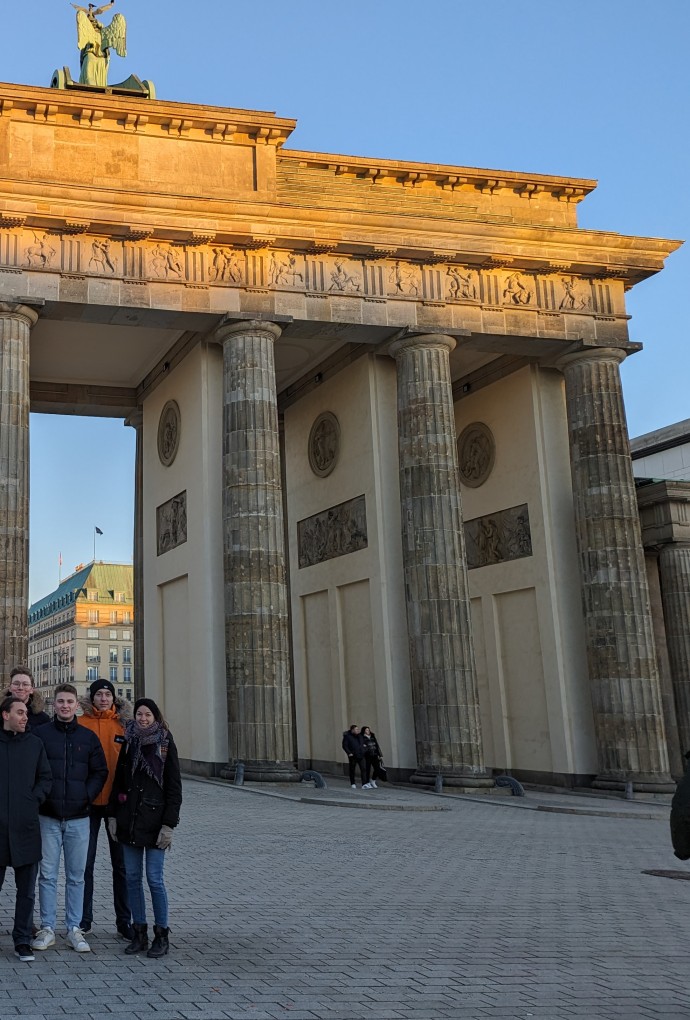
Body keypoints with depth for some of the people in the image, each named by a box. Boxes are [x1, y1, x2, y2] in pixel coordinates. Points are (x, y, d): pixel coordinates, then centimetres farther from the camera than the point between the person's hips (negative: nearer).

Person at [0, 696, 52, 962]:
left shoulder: (35, 744, 7)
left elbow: (46, 778, 11)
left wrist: (35, 799, -3)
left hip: (26, 826, 2)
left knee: (27, 890, 7)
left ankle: (22, 941, 17)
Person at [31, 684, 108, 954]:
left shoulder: (89, 737, 7)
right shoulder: (40, 734, 0)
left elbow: (100, 772, 10)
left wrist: (87, 796, -2)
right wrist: (39, 798, -7)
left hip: (79, 817, 2)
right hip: (48, 817, -2)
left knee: (76, 876, 7)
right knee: (48, 874, 3)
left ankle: (74, 929, 15)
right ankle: (47, 928, 13)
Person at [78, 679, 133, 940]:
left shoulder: (124, 724, 3)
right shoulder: (81, 724, -2)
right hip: (88, 802, -1)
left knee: (121, 864, 8)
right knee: (85, 863, 6)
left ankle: (124, 921, 17)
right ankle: (84, 919, 19)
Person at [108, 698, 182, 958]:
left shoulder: (166, 745, -3)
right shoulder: (128, 742, 8)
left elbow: (174, 788, -5)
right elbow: (117, 780, 13)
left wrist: (168, 824, -11)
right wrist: (112, 815, 6)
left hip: (154, 820, -4)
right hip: (129, 820, 4)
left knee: (154, 878, -4)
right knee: (132, 877, 7)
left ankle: (161, 936, 8)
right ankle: (139, 933, 18)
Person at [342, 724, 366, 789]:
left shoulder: (359, 735, 12)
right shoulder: (347, 736, -6)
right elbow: (344, 746, -10)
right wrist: (349, 753, -17)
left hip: (361, 755, 4)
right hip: (353, 756, -4)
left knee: (363, 769, -7)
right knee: (352, 770, 8)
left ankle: (364, 784, -9)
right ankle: (353, 783, 23)